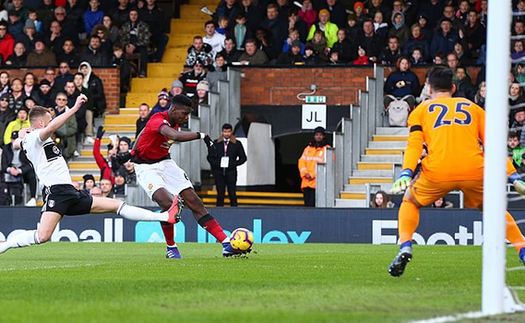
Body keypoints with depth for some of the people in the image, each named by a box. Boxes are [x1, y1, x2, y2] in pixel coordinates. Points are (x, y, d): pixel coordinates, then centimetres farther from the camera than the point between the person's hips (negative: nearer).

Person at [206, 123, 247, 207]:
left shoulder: (237, 144, 5)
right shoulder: (216, 143, 9)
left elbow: (243, 158, 7)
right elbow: (210, 157, 12)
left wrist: (233, 164, -8)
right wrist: (216, 164, -7)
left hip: (231, 172, -2)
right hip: (219, 172, 2)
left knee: (232, 194, -6)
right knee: (220, 194, 2)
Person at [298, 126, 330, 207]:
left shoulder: (327, 149, 3)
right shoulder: (308, 149, 20)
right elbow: (302, 161, 12)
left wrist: (313, 175, -12)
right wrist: (305, 173, -7)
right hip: (306, 182, 5)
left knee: (314, 205, -15)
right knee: (307, 204, 2)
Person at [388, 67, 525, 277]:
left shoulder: (421, 110, 22)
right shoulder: (473, 108, 25)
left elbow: (414, 145, 4)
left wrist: (406, 173, -8)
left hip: (437, 172, -1)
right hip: (475, 171, 1)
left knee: (410, 202, 26)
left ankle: (405, 248, 2)